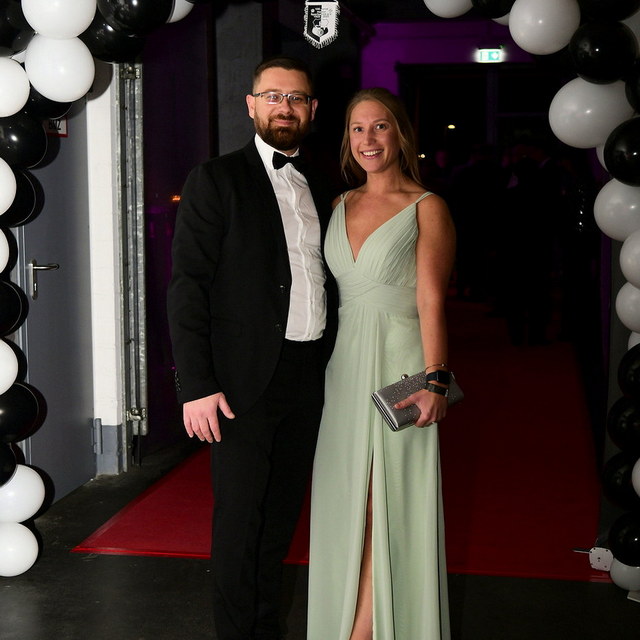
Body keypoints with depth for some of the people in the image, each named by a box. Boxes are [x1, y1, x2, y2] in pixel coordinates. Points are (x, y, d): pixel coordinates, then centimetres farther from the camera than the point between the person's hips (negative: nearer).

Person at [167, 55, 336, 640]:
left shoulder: (318, 190, 14)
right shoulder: (216, 180, -4)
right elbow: (189, 287, -10)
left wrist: (331, 368, 8)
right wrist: (196, 386, -17)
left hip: (308, 378, 5)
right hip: (244, 382, -5)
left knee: (282, 516, 14)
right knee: (239, 520, 2)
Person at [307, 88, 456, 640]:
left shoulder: (426, 208, -3)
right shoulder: (339, 207, 12)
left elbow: (431, 301, -9)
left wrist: (435, 380, -16)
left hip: (399, 366, -5)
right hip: (343, 367, 6)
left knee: (387, 504, -1)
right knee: (345, 504, 9)